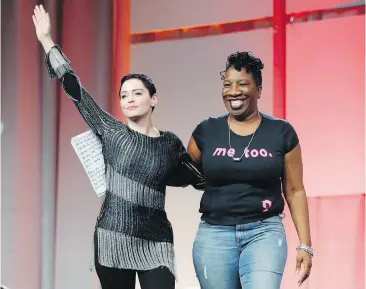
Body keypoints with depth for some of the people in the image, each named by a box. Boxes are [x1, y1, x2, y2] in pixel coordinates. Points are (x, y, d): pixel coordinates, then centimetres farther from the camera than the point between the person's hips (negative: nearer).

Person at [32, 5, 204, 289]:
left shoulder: (170, 144, 6)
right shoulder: (112, 131, 4)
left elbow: (198, 178, 20)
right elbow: (75, 89, 4)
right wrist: (47, 41, 4)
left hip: (155, 245, 0)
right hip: (112, 240, 0)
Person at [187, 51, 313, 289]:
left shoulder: (282, 132, 2)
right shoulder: (206, 131, 5)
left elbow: (294, 191, 4)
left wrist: (305, 245, 1)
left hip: (264, 232, -2)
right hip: (214, 234, 2)